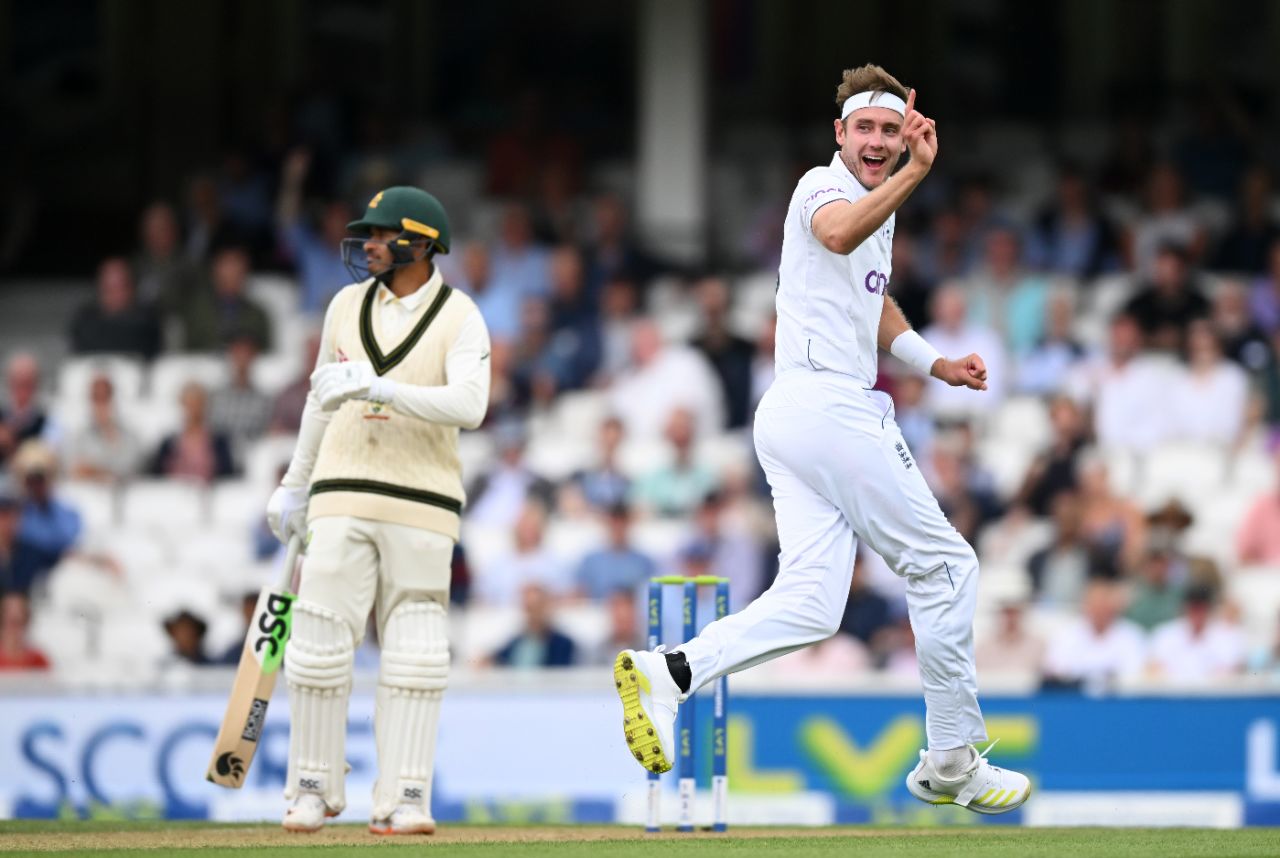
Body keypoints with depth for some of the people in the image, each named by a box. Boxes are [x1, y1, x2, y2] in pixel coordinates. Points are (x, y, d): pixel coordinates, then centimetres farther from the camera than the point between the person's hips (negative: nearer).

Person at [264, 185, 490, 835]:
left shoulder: (460, 319, -4)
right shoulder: (348, 305, 9)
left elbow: (469, 405, -20)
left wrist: (380, 388, -30)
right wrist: (295, 484, 23)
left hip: (422, 505, -3)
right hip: (343, 498, 3)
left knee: (413, 654, -1)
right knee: (320, 642, -3)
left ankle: (402, 799, 3)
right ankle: (314, 790, 8)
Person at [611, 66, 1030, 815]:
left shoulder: (880, 211, 22)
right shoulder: (823, 187, -7)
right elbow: (838, 233, -34)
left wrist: (936, 365, 26)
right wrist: (916, 174, -46)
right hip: (831, 408, -9)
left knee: (810, 606, -4)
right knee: (945, 565, 0)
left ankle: (667, 673, -18)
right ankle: (951, 761, 7)